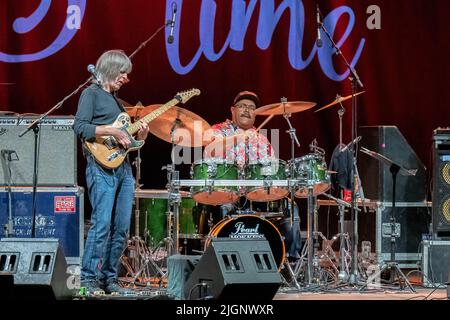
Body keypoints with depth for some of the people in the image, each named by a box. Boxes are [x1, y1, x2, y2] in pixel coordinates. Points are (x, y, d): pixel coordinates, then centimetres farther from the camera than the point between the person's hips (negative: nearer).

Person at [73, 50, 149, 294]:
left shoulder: (115, 99, 24)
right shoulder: (92, 93, 0)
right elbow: (80, 127, -15)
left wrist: (138, 135, 8)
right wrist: (112, 132, -18)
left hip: (123, 167, 9)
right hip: (102, 167, -8)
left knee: (121, 228, 4)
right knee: (102, 224, -15)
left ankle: (109, 278, 10)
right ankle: (89, 279, -12)